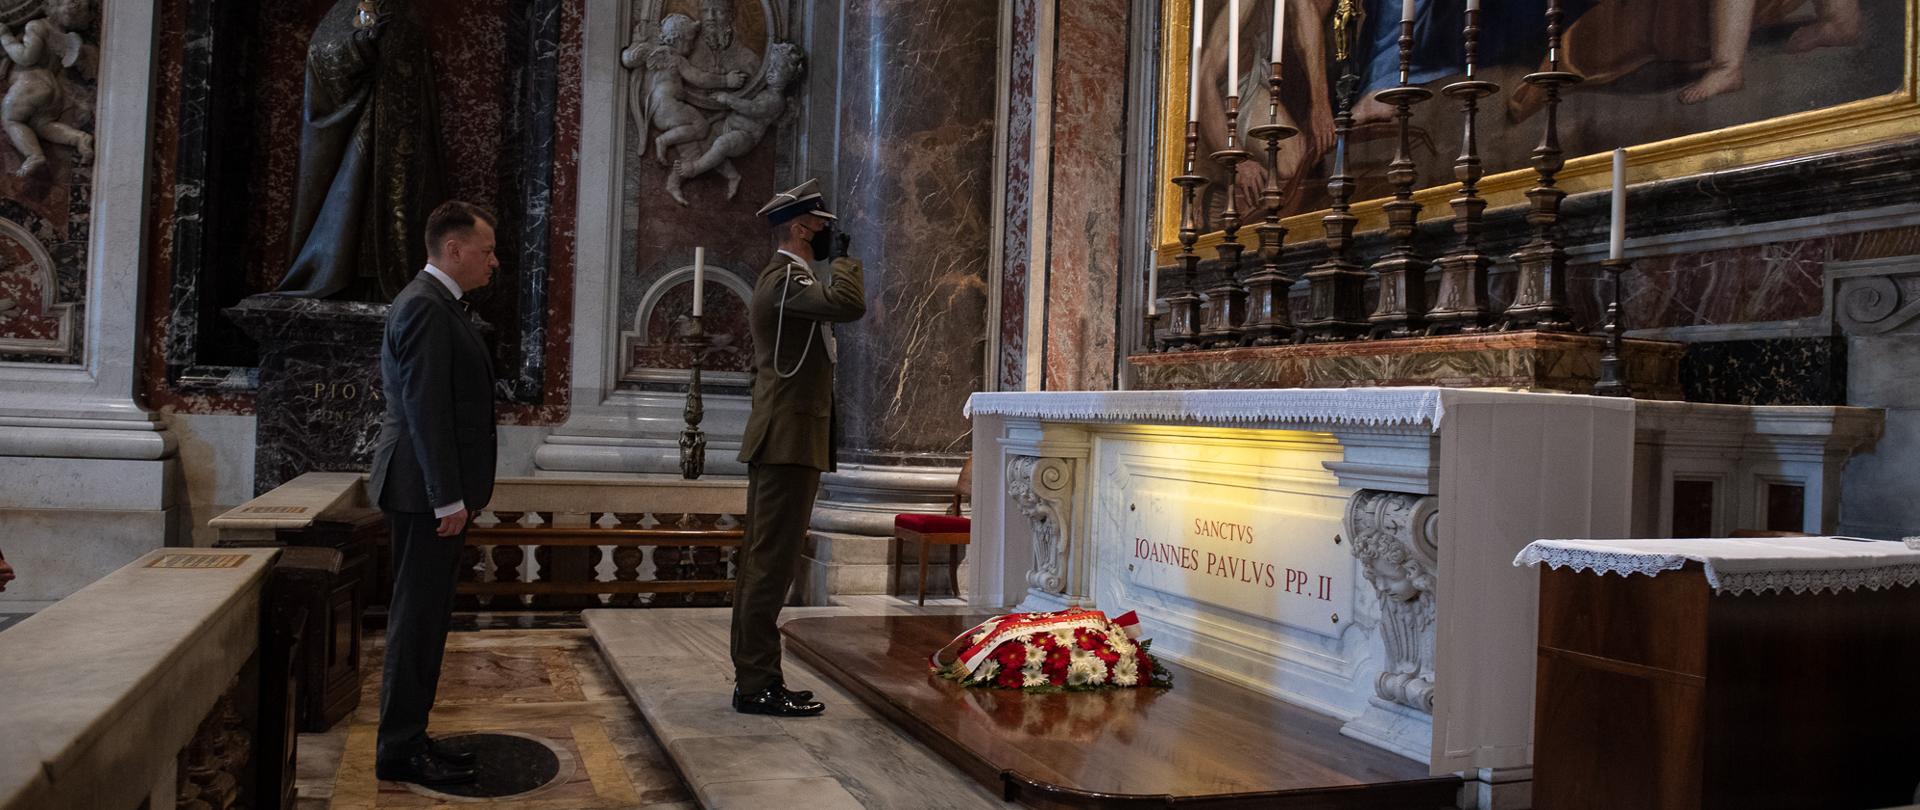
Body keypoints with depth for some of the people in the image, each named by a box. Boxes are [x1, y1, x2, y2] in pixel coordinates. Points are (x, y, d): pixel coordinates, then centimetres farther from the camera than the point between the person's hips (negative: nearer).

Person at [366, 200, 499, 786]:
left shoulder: (440, 304, 17)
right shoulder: (425, 306, -15)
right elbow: (424, 408, -21)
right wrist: (448, 497, -21)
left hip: (438, 491, 10)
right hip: (427, 493, -10)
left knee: (425, 619, 14)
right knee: (417, 620, -3)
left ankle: (409, 738, 23)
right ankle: (399, 752, 6)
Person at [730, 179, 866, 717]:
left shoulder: (783, 279, 20)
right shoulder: (786, 278, -13)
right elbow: (849, 304, -27)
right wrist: (843, 256, -13)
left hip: (777, 441, 11)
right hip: (790, 440, -11)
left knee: (759, 560, 11)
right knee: (773, 562, -9)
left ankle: (752, 674, 18)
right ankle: (757, 684, -5)